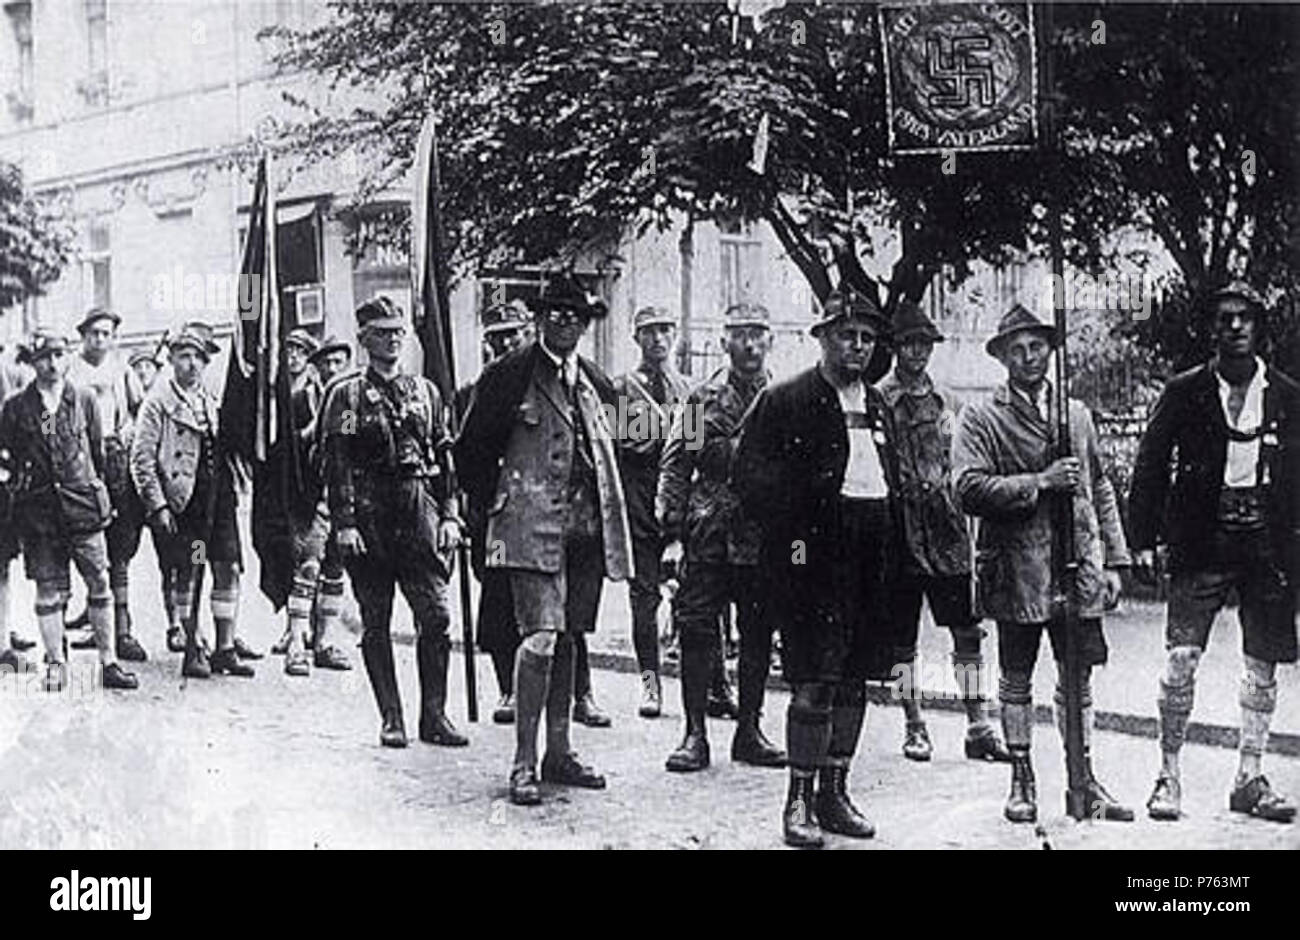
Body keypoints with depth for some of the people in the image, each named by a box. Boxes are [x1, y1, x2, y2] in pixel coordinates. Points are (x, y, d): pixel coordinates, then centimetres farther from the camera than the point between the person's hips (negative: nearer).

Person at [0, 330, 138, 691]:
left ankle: (108, 662, 7)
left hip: (82, 503, 1)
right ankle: (56, 664, 12)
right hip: (38, 509, 0)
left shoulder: (84, 400, 6)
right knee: (49, 589, 3)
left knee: (99, 584, 0)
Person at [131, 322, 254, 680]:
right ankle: (192, 649, 11)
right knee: (187, 573, 1)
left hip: (218, 496, 5)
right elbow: (142, 458, -8)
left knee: (229, 569, 2)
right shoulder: (159, 400, -3)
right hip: (182, 499, -5)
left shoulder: (211, 399, 15)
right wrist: (157, 505, -13)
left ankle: (225, 649, 10)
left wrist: (234, 484, 14)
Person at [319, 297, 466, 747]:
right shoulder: (346, 394, 3)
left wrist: (449, 515, 7)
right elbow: (337, 464, -3)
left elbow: (444, 458, 15)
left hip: (419, 510, 3)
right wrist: (344, 522, -11)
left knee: (436, 615, -4)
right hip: (370, 512, -3)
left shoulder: (425, 391, 14)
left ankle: (434, 715, 5)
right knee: (376, 622, 3)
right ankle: (391, 718, 11)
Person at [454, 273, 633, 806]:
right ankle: (524, 764, -11)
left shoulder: (596, 382, 15)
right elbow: (471, 451, 1)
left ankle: (558, 752, 20)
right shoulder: (509, 376, -3)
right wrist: (492, 506, 0)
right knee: (541, 636, -15)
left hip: (587, 530, 6)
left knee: (567, 638, 12)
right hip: (533, 527, -6)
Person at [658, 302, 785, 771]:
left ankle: (749, 730, 20)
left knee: (759, 635, 8)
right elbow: (675, 468, 0)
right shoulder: (703, 399, 2)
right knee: (697, 633, -2)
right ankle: (695, 735, 7)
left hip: (764, 535, 2)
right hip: (708, 536, -2)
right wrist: (672, 535, -7)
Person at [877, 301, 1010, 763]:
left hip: (946, 528, 4)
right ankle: (914, 727, 15)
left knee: (967, 628, 0)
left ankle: (977, 726, 6)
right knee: (903, 633, 4)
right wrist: (910, 487, -10)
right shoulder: (878, 400, -2)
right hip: (901, 529, -4)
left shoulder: (946, 400, 13)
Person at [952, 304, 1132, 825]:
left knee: (1078, 678, 7)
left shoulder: (1077, 414, 14)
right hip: (1016, 570, -3)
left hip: (1078, 566, 3)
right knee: (1016, 680, 6)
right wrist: (1040, 481, -17)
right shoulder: (980, 417, -1)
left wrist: (1113, 560, 11)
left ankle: (1084, 781, 17)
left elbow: (1100, 489, 17)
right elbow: (970, 489, -13)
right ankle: (1021, 781, 18)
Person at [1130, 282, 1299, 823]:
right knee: (1181, 659, -9)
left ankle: (1249, 779, 19)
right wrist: (1144, 539, -4)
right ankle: (1169, 775, 3)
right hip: (1201, 544, -2)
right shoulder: (1185, 392, 2)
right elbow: (1150, 465, 2)